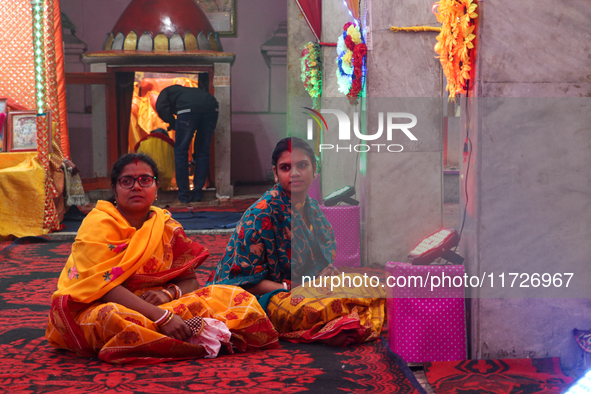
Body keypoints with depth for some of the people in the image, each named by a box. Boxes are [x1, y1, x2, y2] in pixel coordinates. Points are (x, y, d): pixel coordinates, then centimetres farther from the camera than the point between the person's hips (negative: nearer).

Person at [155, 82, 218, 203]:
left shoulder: (167, 91, 32)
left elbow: (161, 107, 7)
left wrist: (174, 126, 17)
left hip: (188, 109, -4)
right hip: (212, 108, 5)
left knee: (181, 152, 13)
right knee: (203, 152, 20)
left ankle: (184, 196, 14)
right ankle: (197, 194, 23)